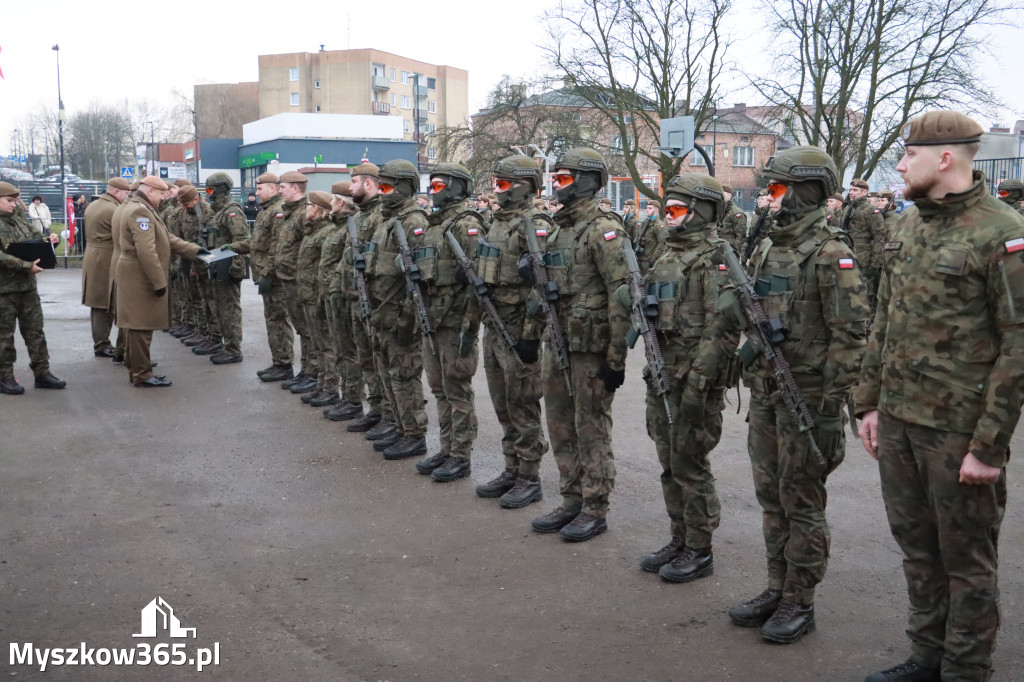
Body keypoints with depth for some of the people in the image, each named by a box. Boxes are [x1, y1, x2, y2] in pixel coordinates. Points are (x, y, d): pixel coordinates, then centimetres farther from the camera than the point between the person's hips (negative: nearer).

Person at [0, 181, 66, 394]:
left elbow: (36, 237, 20)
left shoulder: (19, 221, 12)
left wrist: (50, 239, -2)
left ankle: (42, 372, 19)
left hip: (27, 285, 7)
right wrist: (26, 266, -23)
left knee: (34, 330, 11)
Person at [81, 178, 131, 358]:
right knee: (105, 304, -4)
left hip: (92, 258, 10)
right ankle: (102, 345, 0)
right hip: (106, 261, -10)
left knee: (98, 304, 14)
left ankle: (99, 342, 20)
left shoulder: (92, 206, 14)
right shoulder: (113, 210, -17)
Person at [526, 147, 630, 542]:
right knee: (560, 427, 14)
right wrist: (531, 334, 19)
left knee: (591, 430, 1)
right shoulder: (559, 230, 13)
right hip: (558, 344, 9)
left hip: (591, 349, -9)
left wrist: (617, 357, -19)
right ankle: (572, 501, 27)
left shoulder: (603, 231, -14)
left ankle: (595, 510, 13)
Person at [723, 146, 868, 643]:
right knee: (771, 498, 15)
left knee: (801, 503, 2)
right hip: (764, 392, 8)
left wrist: (830, 402, -18)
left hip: (807, 396, -8)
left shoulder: (830, 253, -13)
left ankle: (800, 603, 14)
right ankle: (777, 590, 27)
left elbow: (850, 332, -16)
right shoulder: (767, 250, 11)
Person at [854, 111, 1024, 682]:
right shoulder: (909, 225, 10)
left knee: (966, 558, 8)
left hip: (959, 428, -7)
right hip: (898, 420, 7)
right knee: (917, 547, 18)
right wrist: (871, 402, 14)